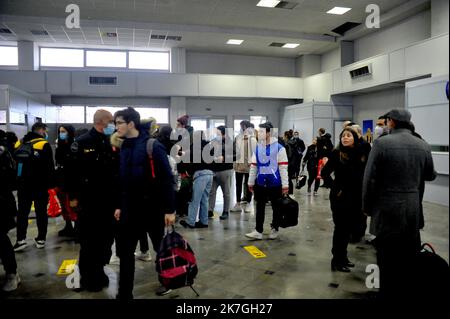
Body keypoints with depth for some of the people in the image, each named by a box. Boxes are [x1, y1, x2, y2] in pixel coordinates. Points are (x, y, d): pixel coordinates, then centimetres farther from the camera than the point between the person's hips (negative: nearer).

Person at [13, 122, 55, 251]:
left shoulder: (19, 144, 9)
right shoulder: (44, 145, -9)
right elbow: (50, 167, -12)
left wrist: (16, 183, 20)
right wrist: (51, 183, -4)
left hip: (23, 185, 5)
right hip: (40, 185, -4)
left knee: (22, 212, 11)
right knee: (41, 212, 5)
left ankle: (20, 239, 5)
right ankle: (41, 239, 10)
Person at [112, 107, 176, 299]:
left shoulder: (153, 146, -14)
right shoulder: (124, 147, 6)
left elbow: (167, 179, -15)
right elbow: (122, 179, 13)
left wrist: (169, 209, -16)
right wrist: (119, 205, 14)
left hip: (152, 207, -5)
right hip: (130, 207, 6)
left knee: (161, 247, 13)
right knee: (125, 251, 7)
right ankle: (124, 293, 21)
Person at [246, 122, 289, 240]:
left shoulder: (279, 148, -8)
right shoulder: (257, 148, 7)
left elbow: (283, 167, -10)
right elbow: (253, 166, 11)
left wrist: (285, 184, -13)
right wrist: (251, 182, 11)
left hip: (275, 183, -4)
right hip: (261, 182, 4)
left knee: (276, 207, 10)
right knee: (260, 207, 6)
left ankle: (274, 229, 25)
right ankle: (258, 231, 12)